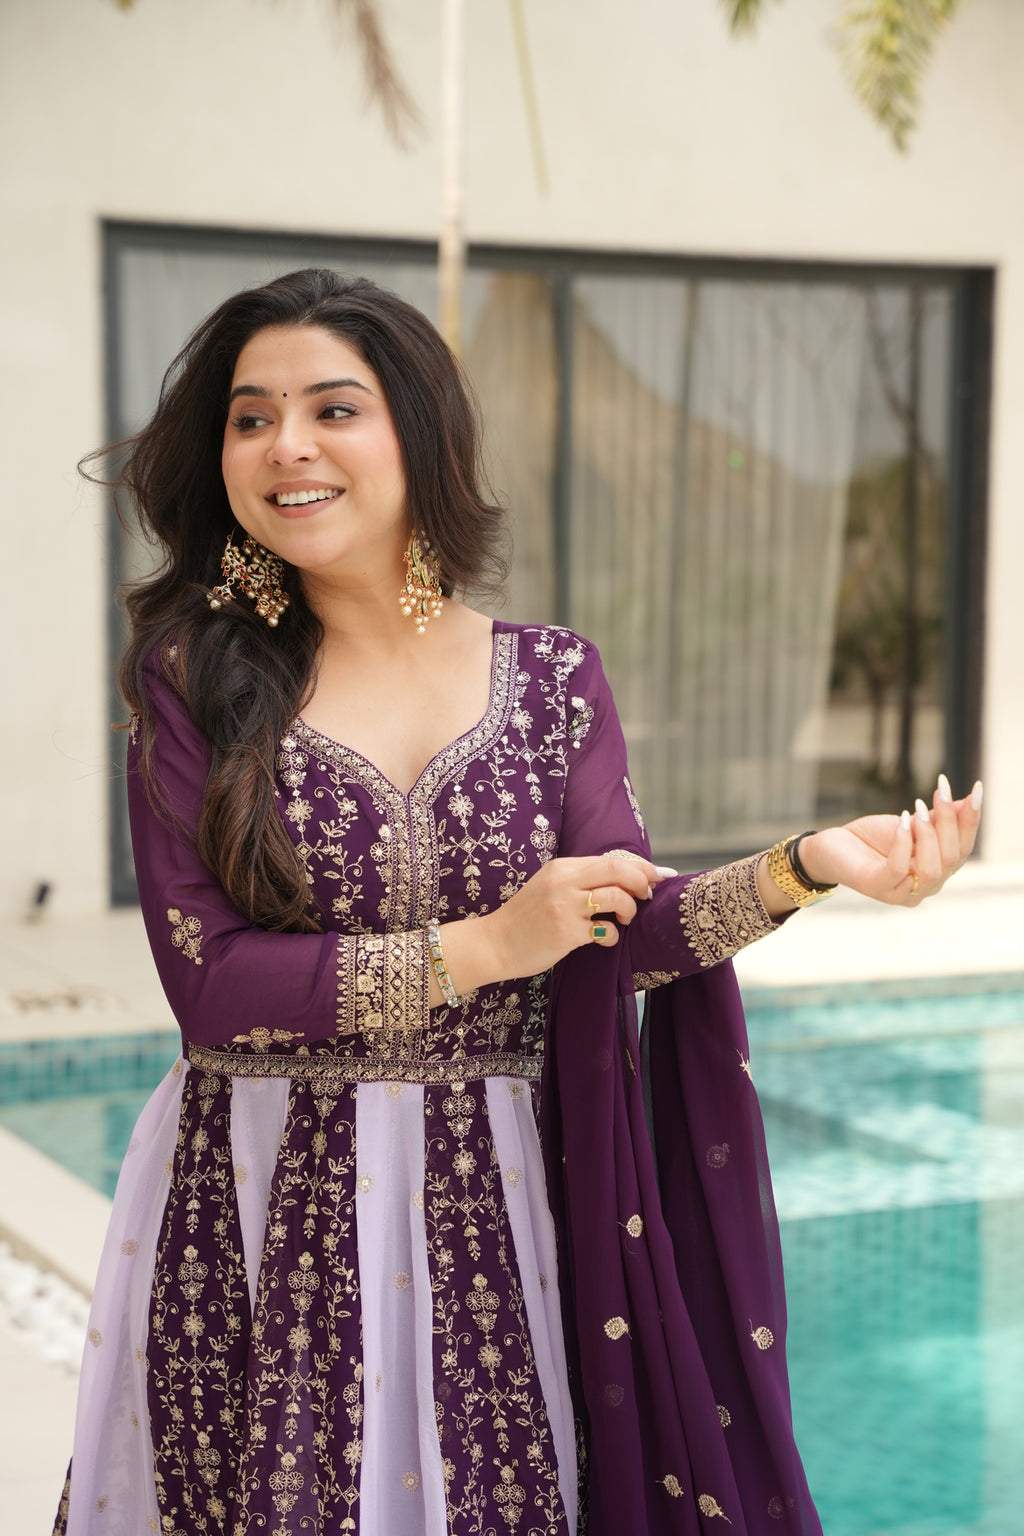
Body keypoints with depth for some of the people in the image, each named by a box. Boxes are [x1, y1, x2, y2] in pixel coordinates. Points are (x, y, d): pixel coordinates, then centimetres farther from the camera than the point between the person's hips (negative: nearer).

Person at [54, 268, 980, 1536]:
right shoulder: (196, 681, -3)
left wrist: (805, 866, -24)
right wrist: (482, 949, -14)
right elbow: (207, 981, -10)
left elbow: (626, 931, -7)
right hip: (260, 1225, -1)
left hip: (492, 1208, 2)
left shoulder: (551, 678, 3)